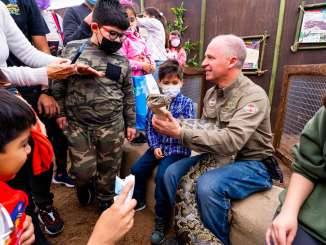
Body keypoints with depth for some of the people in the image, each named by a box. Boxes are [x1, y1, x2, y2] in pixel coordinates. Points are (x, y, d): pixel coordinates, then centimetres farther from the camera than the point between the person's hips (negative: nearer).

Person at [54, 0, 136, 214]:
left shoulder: (122, 60, 3)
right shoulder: (72, 49, -1)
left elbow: (129, 94, 8)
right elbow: (59, 82, 6)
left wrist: (131, 123, 8)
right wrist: (61, 112, 2)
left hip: (113, 127, 1)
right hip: (78, 126, -1)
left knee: (109, 169, 14)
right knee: (83, 171, 7)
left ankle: (106, 198, 43)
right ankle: (85, 186, 45)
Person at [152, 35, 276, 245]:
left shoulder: (253, 96, -19)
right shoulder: (212, 93, 6)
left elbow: (230, 141, -32)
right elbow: (205, 129, 10)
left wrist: (180, 134, -34)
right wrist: (174, 127, -9)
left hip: (251, 164, -7)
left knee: (208, 185, -32)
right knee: (172, 172, -9)